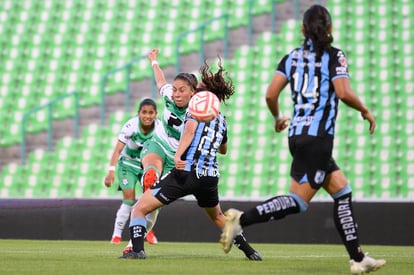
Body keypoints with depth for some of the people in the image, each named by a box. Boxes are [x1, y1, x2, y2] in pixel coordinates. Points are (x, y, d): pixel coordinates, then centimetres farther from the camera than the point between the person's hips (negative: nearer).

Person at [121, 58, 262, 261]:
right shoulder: (222, 120, 21)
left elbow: (191, 128, -18)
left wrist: (177, 155, -29)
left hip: (186, 173, -6)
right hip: (210, 176, 6)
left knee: (139, 209, -2)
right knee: (218, 217, 33)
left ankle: (137, 250, -20)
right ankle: (249, 251, 32)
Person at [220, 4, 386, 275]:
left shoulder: (291, 57, 10)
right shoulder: (334, 55, -4)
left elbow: (271, 94, 2)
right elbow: (344, 93, -16)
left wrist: (278, 118, 21)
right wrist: (365, 111, 2)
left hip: (297, 135, 7)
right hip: (318, 137, -7)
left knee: (343, 192, 13)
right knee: (299, 201, -7)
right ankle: (242, 219, -20)